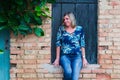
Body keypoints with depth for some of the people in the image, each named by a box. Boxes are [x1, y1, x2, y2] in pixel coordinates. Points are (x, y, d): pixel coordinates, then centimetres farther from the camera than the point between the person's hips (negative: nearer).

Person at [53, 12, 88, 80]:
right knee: (68, 72, -31)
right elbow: (58, 44, 7)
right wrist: (57, 58, 3)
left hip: (77, 56, 0)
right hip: (65, 56, 0)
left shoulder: (79, 29, 8)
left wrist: (84, 58, 2)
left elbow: (82, 44, 9)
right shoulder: (61, 29, 7)